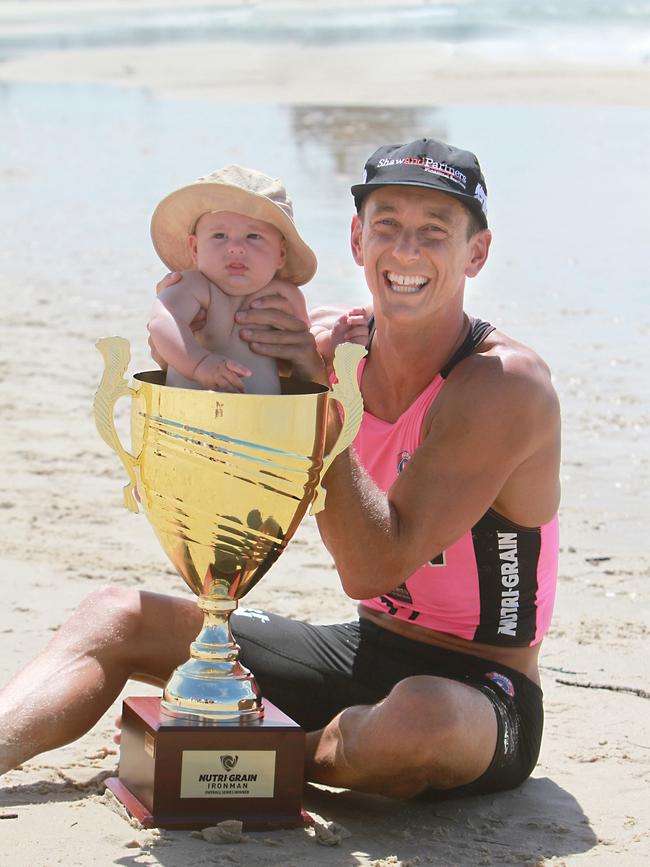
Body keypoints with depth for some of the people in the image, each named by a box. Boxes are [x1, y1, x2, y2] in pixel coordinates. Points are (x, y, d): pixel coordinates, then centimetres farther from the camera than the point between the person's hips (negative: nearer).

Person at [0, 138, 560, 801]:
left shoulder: (506, 384, -20)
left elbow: (372, 566, -27)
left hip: (479, 694, -7)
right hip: (366, 652, 7)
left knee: (421, 717, -42)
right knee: (117, 619, 5)